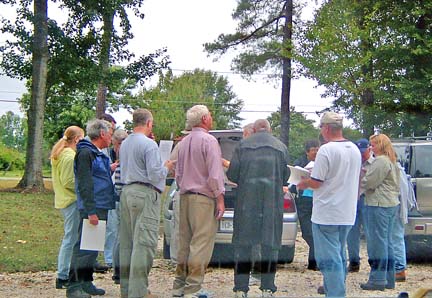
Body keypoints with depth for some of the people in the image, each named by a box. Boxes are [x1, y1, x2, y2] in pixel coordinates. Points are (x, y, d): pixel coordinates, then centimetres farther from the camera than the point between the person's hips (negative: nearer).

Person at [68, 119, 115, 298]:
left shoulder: (99, 154, 19)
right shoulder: (85, 153, -12)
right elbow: (84, 184, -19)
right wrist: (91, 211, -22)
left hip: (101, 208, 10)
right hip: (92, 209, -10)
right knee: (84, 246, -8)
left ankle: (86, 283, 21)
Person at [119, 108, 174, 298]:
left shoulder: (124, 144, 14)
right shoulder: (149, 144, -12)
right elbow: (155, 174, -15)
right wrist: (167, 167, 5)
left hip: (126, 192, 9)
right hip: (145, 194, -9)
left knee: (127, 243, 12)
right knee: (144, 243, -7)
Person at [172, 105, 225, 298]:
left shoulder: (184, 142, 14)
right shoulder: (209, 141, -10)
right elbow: (215, 174, -15)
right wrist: (220, 199, -12)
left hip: (185, 196, 8)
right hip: (203, 198, -8)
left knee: (185, 243, 12)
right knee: (201, 244, -6)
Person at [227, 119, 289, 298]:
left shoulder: (243, 146, 1)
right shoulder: (281, 147, 6)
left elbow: (232, 174, -2)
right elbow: (285, 178, 9)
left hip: (247, 201, -1)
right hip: (273, 201, 1)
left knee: (243, 244, 5)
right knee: (270, 245, 7)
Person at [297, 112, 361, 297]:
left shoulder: (326, 150, -18)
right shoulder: (354, 149, 8)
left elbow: (316, 182, -16)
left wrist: (302, 184, 2)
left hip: (327, 215, -8)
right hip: (347, 214, 8)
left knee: (329, 258, -4)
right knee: (339, 255, 19)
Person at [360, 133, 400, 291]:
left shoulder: (381, 161, -14)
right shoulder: (392, 161, 19)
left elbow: (368, 182, -17)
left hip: (379, 205, -10)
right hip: (391, 203, 11)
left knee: (377, 242, -6)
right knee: (387, 242, 13)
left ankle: (378, 280, -4)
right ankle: (388, 279, 17)